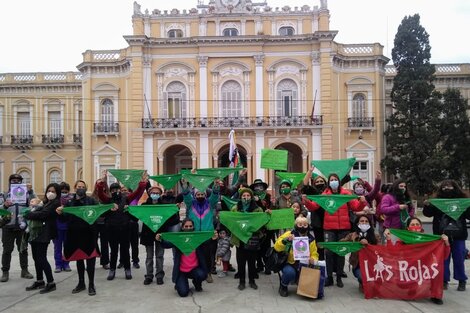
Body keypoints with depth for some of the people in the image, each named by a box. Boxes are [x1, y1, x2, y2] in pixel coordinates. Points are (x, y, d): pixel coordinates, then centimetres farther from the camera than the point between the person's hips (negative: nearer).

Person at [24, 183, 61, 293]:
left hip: (44, 233, -9)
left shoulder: (55, 203, -9)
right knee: (36, 258, 13)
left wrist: (27, 215, -5)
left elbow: (42, 214, -16)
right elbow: (36, 211, 14)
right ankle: (39, 281, 25)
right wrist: (33, 206, -5)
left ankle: (51, 283, 0)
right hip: (35, 232, 9)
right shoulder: (45, 202, 19)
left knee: (42, 258, -8)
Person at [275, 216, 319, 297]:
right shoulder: (289, 234, -7)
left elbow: (314, 254, 4)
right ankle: (283, 286, 0)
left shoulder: (311, 239, 2)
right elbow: (277, 247, -13)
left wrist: (313, 260, -19)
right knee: (290, 272, -34)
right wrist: (286, 240, -30)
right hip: (289, 264, -2)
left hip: (303, 266, 3)